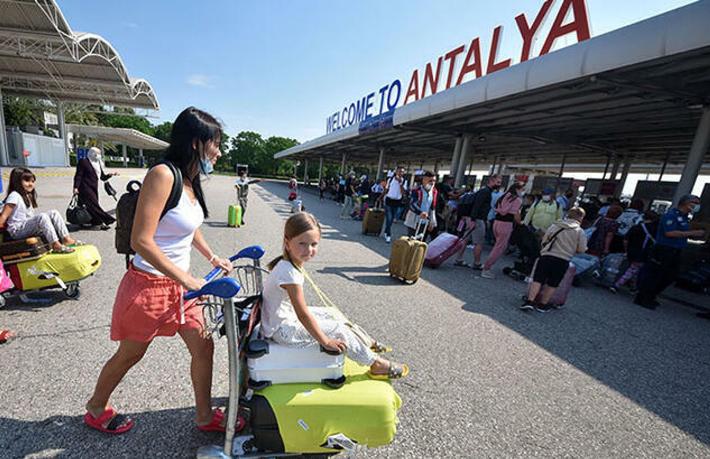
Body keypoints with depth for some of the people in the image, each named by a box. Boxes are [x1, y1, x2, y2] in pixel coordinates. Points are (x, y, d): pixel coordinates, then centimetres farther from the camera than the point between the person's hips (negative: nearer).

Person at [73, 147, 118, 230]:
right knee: (94, 205, -13)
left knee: (91, 207, 6)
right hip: (85, 188, -8)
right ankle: (102, 222, -15)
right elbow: (78, 175, -9)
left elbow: (103, 177, 16)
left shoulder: (98, 164, 17)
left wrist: (110, 174, -3)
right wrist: (76, 187, -16)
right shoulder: (83, 162, -4)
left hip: (94, 188, 8)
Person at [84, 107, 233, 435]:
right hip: (148, 285, -7)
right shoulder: (162, 175, -22)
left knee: (203, 347, 11)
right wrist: (188, 280, -26)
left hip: (178, 285, 7)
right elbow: (141, 241, -26)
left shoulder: (190, 180, 4)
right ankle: (95, 410, 49)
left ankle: (205, 416, 31)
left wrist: (213, 258, 21)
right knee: (129, 355, 18)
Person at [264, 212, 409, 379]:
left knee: (328, 314, 15)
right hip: (283, 330, -9)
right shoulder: (290, 273, -32)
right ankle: (375, 364, 13)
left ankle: (364, 343, 31)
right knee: (338, 329, -4)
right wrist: (325, 341, -19)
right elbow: (303, 314, -27)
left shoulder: (286, 263, -3)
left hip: (284, 316, 9)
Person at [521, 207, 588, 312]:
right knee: (552, 284, 11)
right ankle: (543, 304, 18)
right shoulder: (580, 231, 4)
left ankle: (530, 301, -3)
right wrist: (571, 249, 19)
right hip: (563, 261, 0)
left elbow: (544, 241, 10)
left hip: (546, 256, 1)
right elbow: (582, 250, 1)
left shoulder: (554, 225, 8)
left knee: (538, 279, 3)